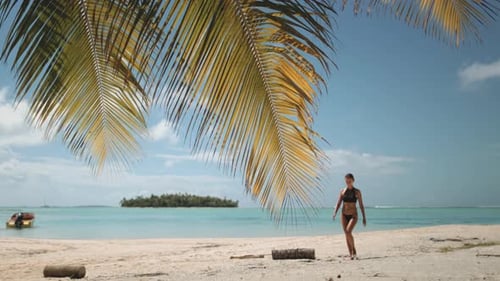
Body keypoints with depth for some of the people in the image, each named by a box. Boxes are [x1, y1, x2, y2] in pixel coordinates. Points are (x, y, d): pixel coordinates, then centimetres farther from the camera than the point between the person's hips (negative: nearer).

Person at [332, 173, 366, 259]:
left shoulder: (357, 192, -1)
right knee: (346, 234, 4)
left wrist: (364, 217, 0)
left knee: (348, 232, -22)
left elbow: (361, 205, 2)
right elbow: (338, 203, 4)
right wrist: (335, 213, -11)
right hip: (344, 215, 3)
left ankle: (354, 251, -4)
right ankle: (351, 254, 14)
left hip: (353, 215, -3)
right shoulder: (342, 191, 6)